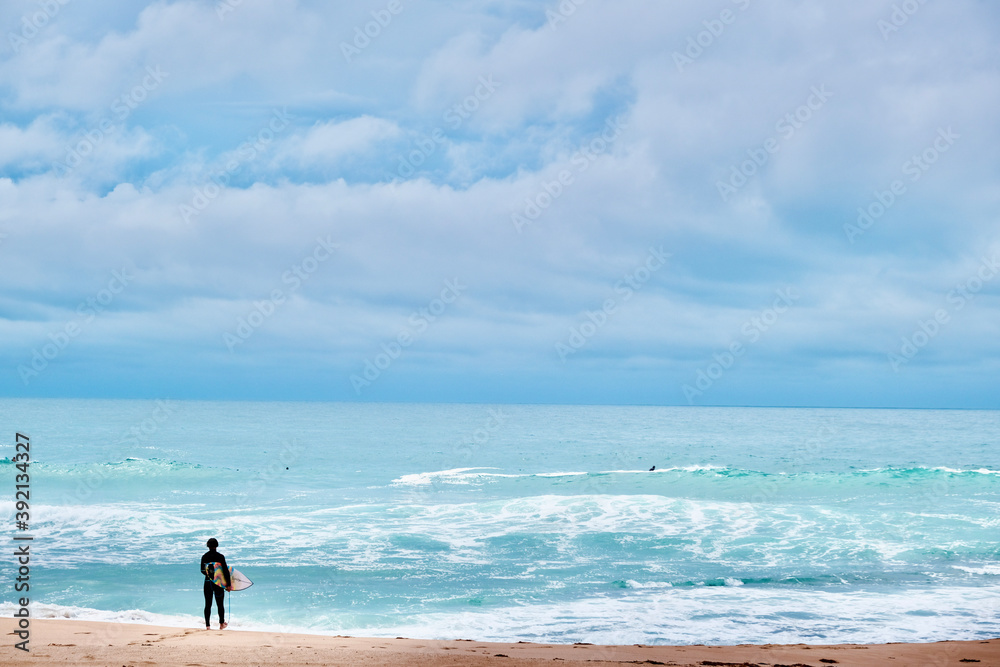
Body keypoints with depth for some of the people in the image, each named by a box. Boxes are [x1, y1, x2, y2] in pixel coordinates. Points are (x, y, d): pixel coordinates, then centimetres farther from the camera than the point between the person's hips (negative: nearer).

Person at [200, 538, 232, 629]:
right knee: (220, 604, 11)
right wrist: (228, 584, -5)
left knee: (208, 605, 6)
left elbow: (202, 571, 8)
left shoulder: (204, 557, -1)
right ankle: (222, 623, 22)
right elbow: (226, 571, -10)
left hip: (208, 583, 2)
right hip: (218, 583, -2)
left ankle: (207, 625, 4)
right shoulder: (220, 556, -9)